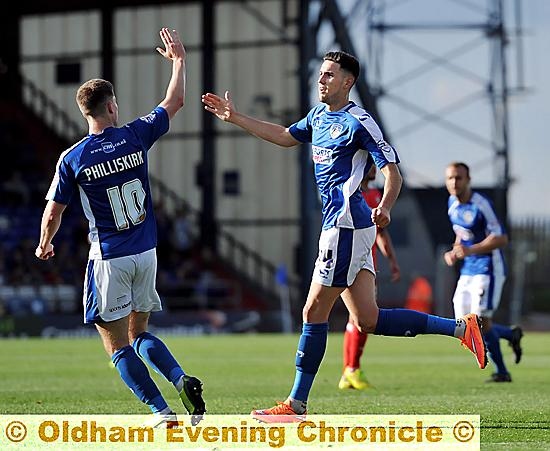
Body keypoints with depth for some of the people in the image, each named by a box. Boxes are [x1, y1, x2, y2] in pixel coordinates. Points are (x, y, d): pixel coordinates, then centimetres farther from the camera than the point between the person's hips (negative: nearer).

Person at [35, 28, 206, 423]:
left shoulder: (72, 159, -10)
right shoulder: (135, 136, -4)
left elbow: (53, 214, -2)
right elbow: (175, 101, 12)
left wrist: (45, 244, 19)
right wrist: (178, 61, 26)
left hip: (109, 259, -4)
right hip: (146, 253, 4)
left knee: (118, 345, 2)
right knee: (139, 334, 18)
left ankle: (162, 411, -8)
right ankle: (183, 380, -6)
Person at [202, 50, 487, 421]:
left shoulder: (358, 122, -10)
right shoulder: (319, 115, 17)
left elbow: (392, 170, -15)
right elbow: (286, 136, 32)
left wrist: (385, 207, -34)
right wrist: (235, 118, 30)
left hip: (346, 226, -9)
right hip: (340, 226, 9)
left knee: (314, 312, -5)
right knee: (368, 321, 6)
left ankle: (297, 404, 2)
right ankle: (461, 328, 10)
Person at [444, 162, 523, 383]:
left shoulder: (481, 205, -16)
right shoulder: (452, 203, 8)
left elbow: (501, 239, -20)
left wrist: (471, 250, -31)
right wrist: (455, 252, 6)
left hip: (488, 270, -8)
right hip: (467, 271, 8)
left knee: (480, 323, -14)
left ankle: (501, 372, 2)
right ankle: (512, 334, 26)